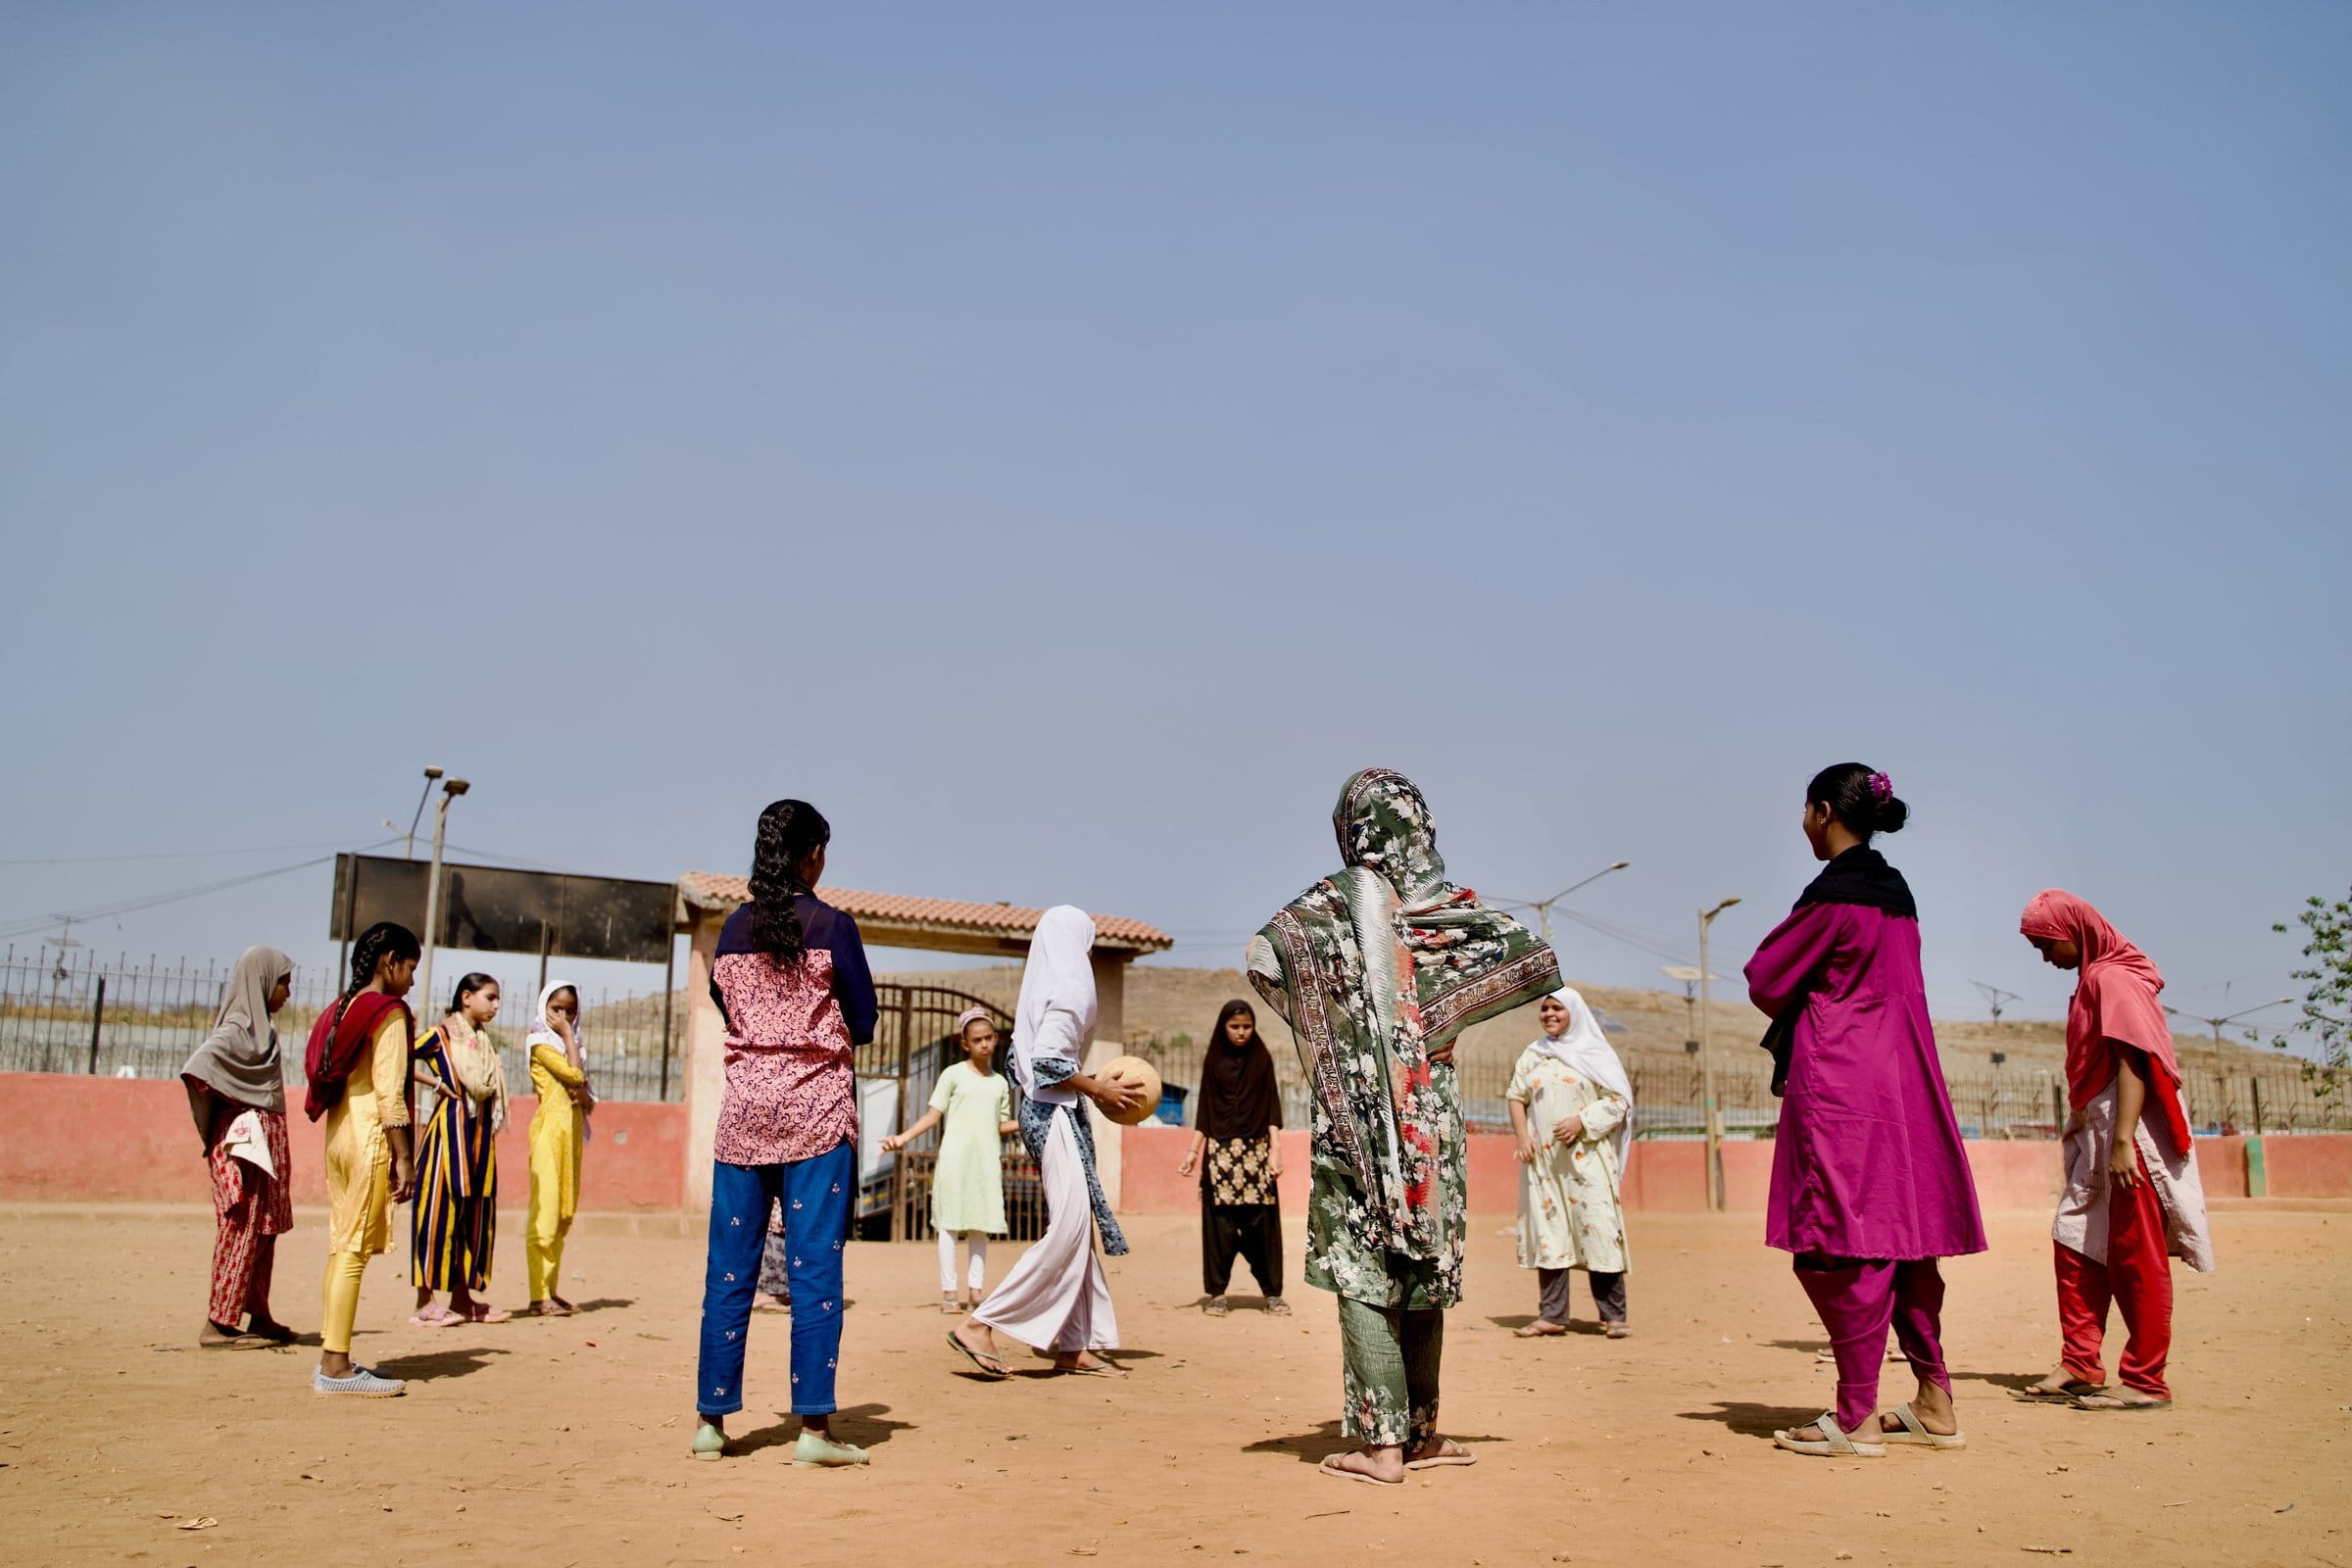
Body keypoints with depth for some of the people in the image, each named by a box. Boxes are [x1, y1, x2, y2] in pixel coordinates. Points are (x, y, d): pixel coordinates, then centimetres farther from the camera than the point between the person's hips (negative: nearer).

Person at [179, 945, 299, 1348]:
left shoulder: (256, 1025, 15)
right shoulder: (240, 1028, -14)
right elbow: (200, 1064, -29)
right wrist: (217, 1101, -19)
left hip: (263, 1140, 10)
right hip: (245, 1138, -10)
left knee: (262, 1229, 13)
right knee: (243, 1229, -6)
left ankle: (259, 1316, 20)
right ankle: (218, 1324, -3)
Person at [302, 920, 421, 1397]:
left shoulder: (343, 1009, 15)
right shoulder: (389, 1013, -9)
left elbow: (328, 1081, 14)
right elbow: (390, 1093, -15)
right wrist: (403, 1158, -14)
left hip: (338, 1135, 9)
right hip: (372, 1139, -9)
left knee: (342, 1246, 11)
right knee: (354, 1249, -7)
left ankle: (332, 1358, 16)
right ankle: (336, 1367, -5)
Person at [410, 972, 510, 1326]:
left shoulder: (485, 1041, 16)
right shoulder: (441, 1034, -5)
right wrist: (436, 1082, -14)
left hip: (479, 1134, 8)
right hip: (450, 1128, -7)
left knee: (475, 1211, 8)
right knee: (440, 1207, -5)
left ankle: (463, 1297, 15)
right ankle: (426, 1300, -1)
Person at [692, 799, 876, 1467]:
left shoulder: (733, 929, 7)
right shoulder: (831, 925, -5)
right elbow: (864, 1022, -1)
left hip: (743, 1109, 4)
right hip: (816, 1110, -4)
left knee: (729, 1268, 8)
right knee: (815, 1267, -2)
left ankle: (711, 1420, 13)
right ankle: (813, 1426, -3)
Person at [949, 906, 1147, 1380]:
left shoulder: (1041, 988, 17)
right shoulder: (1068, 989, -11)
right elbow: (1047, 1060, -20)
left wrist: (1095, 1088, 16)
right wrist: (1099, 1090, -10)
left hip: (1045, 1111, 10)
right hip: (1055, 1113, -10)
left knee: (1078, 1229, 9)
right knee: (1068, 1226, -11)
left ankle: (1075, 1346, 10)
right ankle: (980, 1324, -11)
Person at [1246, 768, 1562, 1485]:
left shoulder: (1335, 899, -5)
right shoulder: (1455, 905, 3)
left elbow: (1264, 954, -19)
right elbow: (1539, 963, 1)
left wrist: (1314, 1016, -2)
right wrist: (1445, 1005, 10)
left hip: (1357, 1108, -4)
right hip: (1436, 1113, 4)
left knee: (1364, 1276, 0)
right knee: (1424, 1266, 14)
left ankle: (1384, 1445, -2)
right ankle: (1421, 1431, 23)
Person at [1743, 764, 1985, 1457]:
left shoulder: (1832, 893, -13)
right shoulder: (1897, 892, 13)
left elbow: (1766, 983, -6)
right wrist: (1815, 1006, 14)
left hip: (1838, 1086, -9)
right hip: (1903, 1083, 9)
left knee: (1843, 1246, -5)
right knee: (1905, 1237, 12)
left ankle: (1856, 1418, -1)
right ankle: (1934, 1405, 17)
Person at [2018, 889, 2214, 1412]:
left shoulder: (2114, 977, -12)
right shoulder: (2094, 979, 17)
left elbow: (2133, 1060, -20)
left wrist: (2122, 1142, -26)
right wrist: (2080, 1131, 18)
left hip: (2128, 1134, -10)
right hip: (2095, 1136, 10)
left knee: (2135, 1257, -5)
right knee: (2076, 1244, 10)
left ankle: (2145, 1382, 1)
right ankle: (2081, 1365, 15)